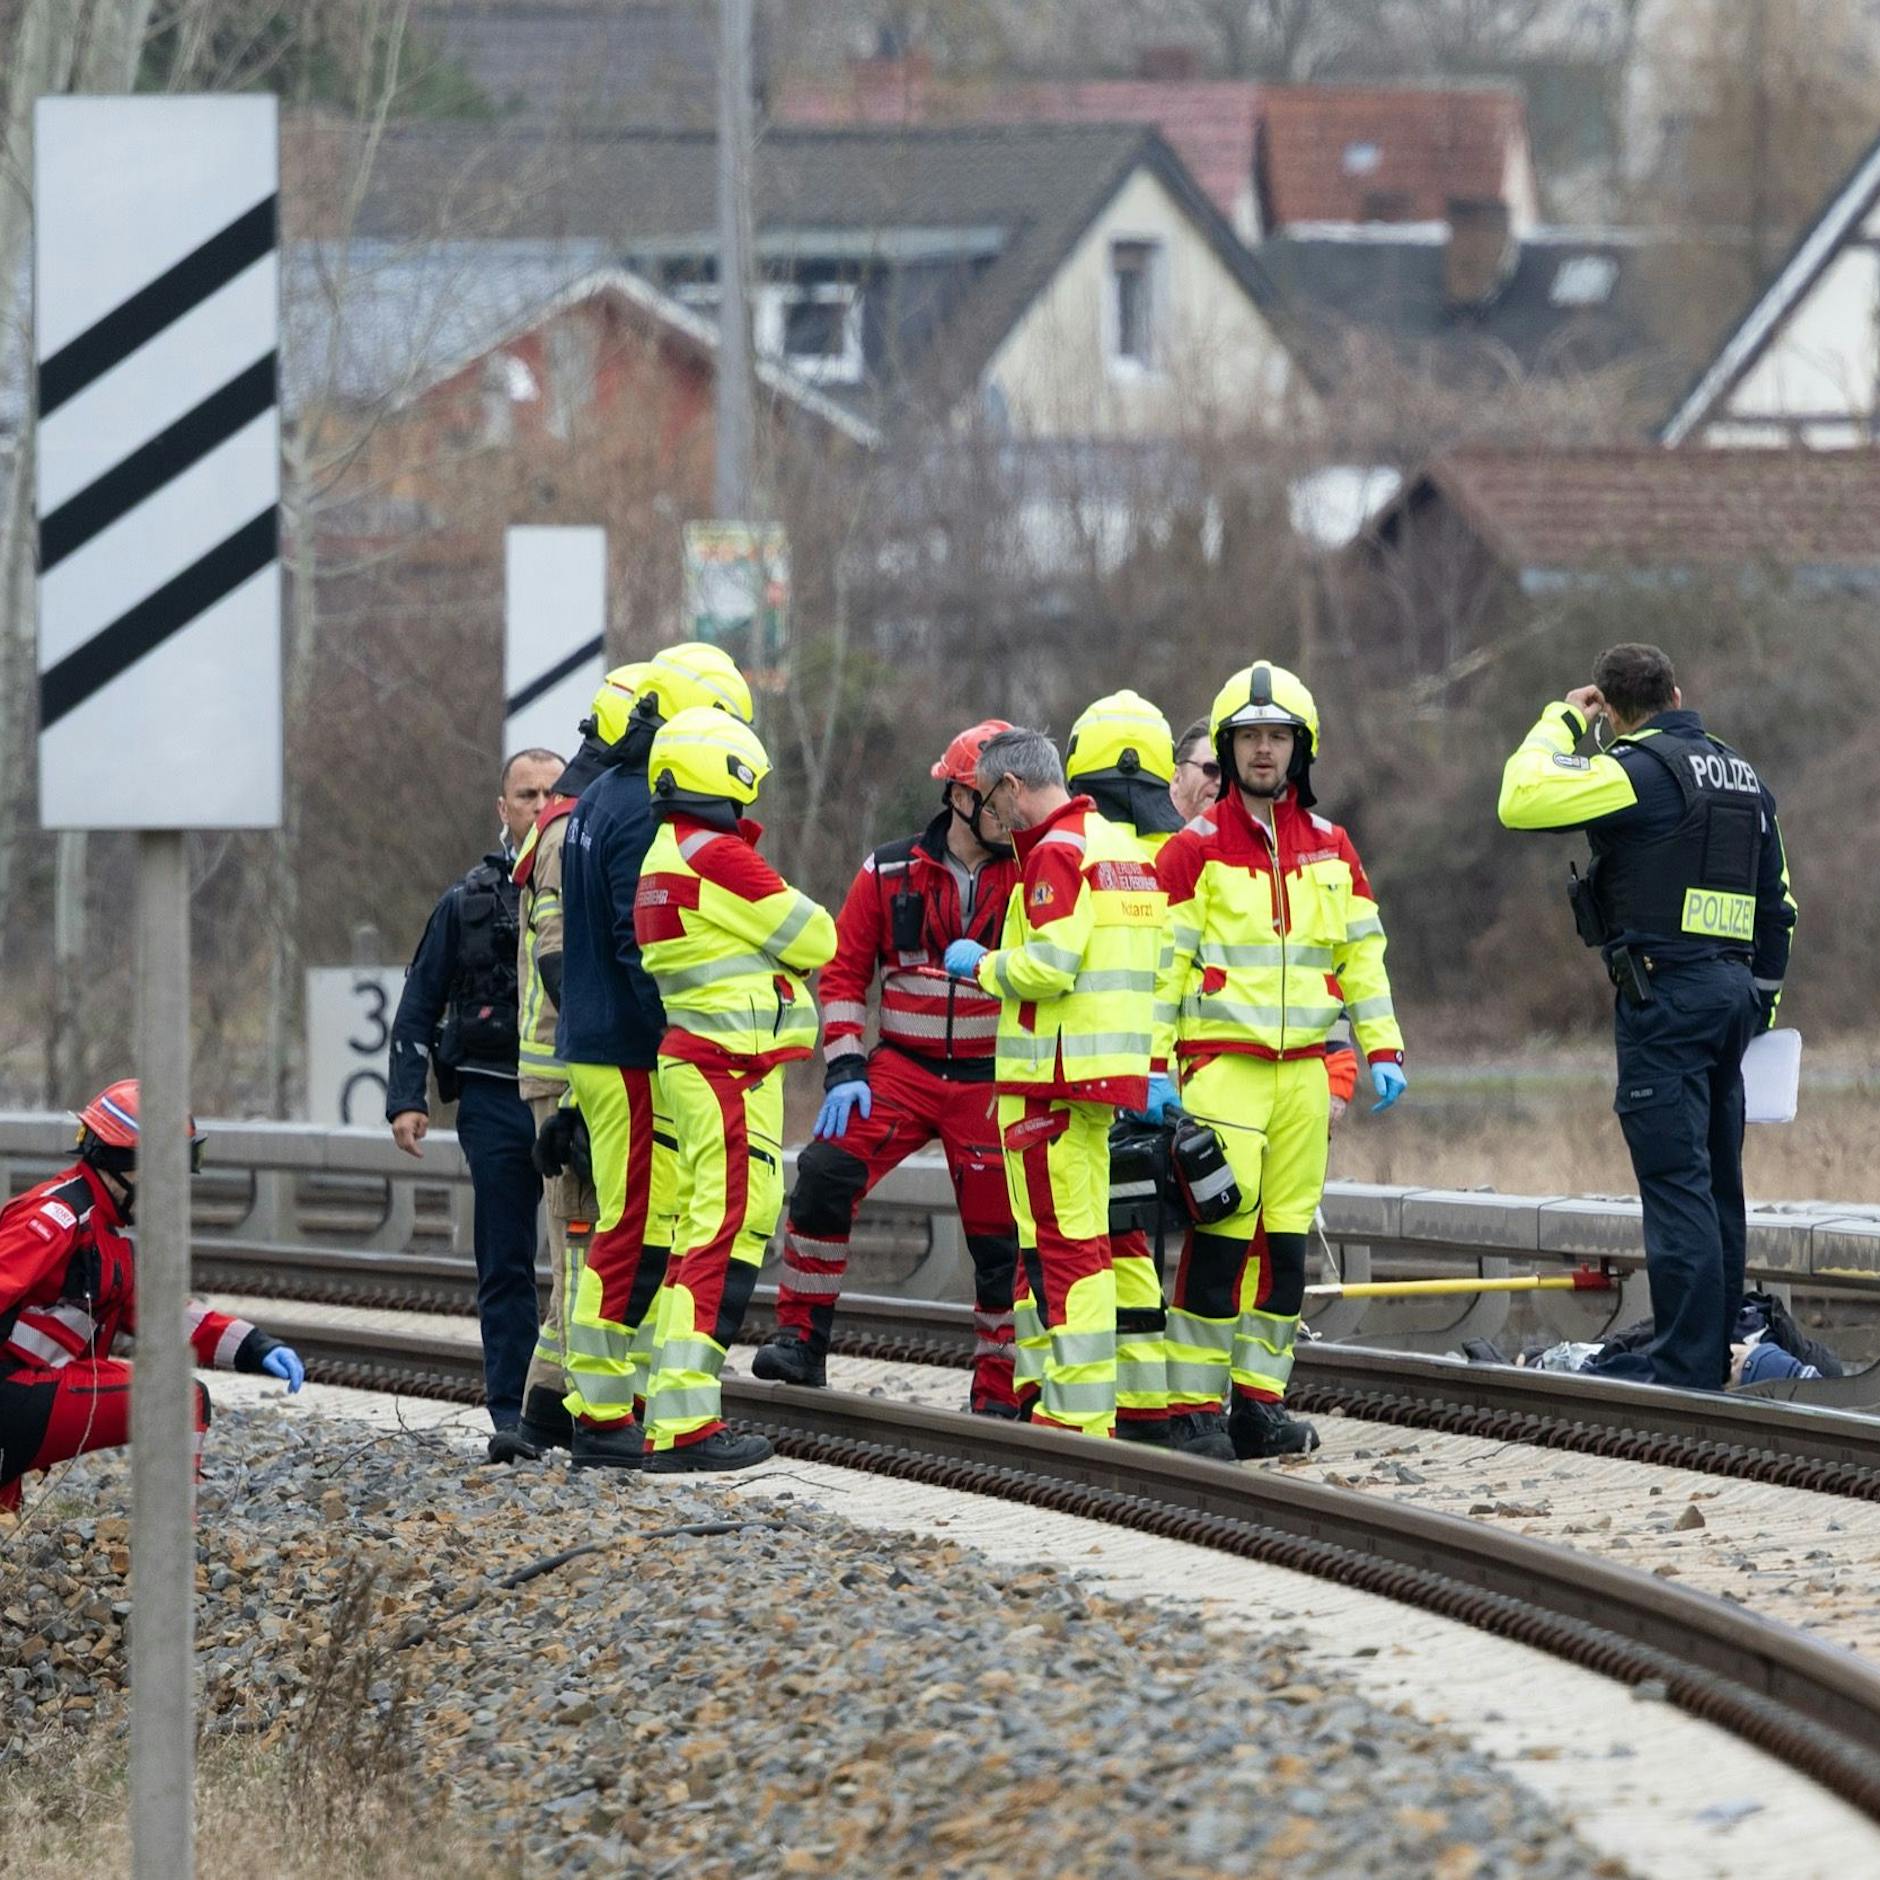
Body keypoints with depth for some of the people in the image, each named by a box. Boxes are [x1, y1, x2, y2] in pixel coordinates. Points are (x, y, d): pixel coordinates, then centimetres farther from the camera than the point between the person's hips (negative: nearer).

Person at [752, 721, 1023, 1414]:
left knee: (997, 1235, 0)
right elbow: (844, 971, 5)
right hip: (901, 1069, 0)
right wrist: (844, 1069, -5)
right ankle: (801, 1340, -11)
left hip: (993, 1087, 0)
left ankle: (996, 1394, 13)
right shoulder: (890, 874, 2)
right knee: (824, 1173, -19)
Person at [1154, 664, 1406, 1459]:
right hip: (1222, 1063, -5)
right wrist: (1153, 1067, -9)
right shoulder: (1195, 849, -1)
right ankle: (1194, 1407, -8)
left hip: (1304, 1066, 5)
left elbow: (1362, 953, 16)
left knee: (1286, 1241, 5)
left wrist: (1382, 1050, 7)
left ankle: (1260, 1400, 11)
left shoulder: (1330, 848, 13)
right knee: (1221, 1235, -12)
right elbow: (1161, 962, -3)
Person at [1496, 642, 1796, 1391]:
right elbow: (1776, 904, 21)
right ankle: (1713, 1348, 18)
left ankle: (1685, 1362, -12)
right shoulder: (1745, 779, 16)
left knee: (1675, 1181, -9)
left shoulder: (1642, 769, -10)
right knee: (1716, 1181, 13)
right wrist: (1763, 1002, 28)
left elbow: (1522, 799, -19)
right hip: (1731, 990, 8)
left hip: (1664, 991, -8)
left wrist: (1559, 723, -2)